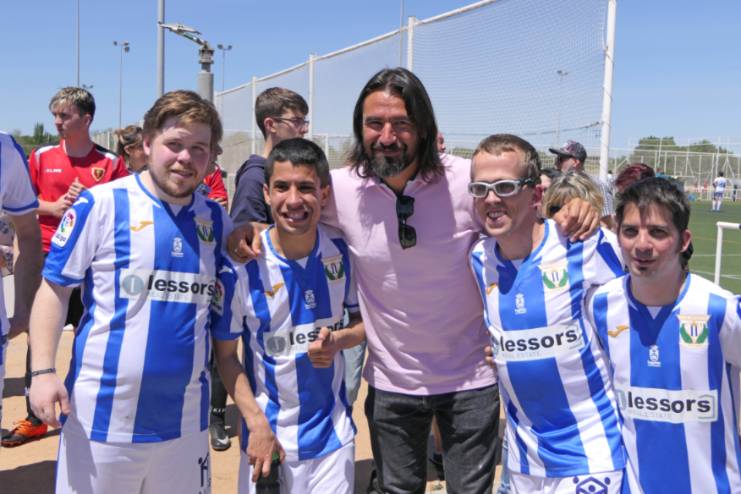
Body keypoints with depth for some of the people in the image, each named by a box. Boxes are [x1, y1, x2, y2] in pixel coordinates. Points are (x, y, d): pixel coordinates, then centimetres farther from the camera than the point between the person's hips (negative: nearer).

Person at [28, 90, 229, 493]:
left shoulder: (216, 218, 6)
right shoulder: (101, 204, -7)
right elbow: (53, 290, -6)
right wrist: (42, 370, -14)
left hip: (186, 418, 4)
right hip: (102, 413, -4)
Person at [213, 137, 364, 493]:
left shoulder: (344, 252, -9)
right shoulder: (242, 264, -16)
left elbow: (365, 318, 5)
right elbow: (224, 355, -7)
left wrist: (339, 340, -16)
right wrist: (256, 423, -16)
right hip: (268, 435, -2)